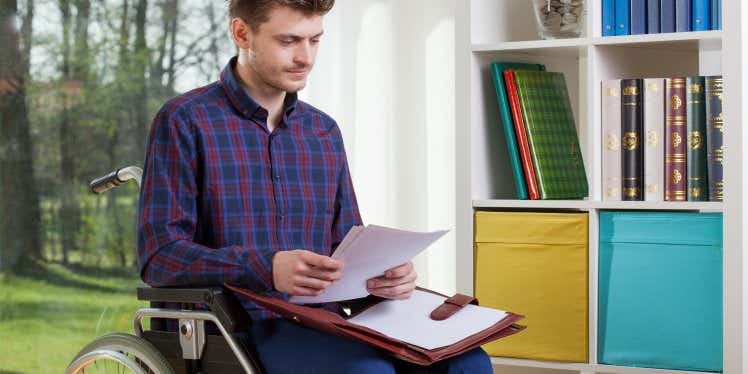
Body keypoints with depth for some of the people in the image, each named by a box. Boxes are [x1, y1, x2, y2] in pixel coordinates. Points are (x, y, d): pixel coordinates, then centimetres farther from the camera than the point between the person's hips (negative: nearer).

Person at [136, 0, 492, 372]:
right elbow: (159, 254, -10)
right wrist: (267, 268, -26)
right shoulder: (185, 121, -1)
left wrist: (382, 273, -5)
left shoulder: (325, 131, 17)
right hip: (237, 326, -6)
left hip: (323, 325, 6)